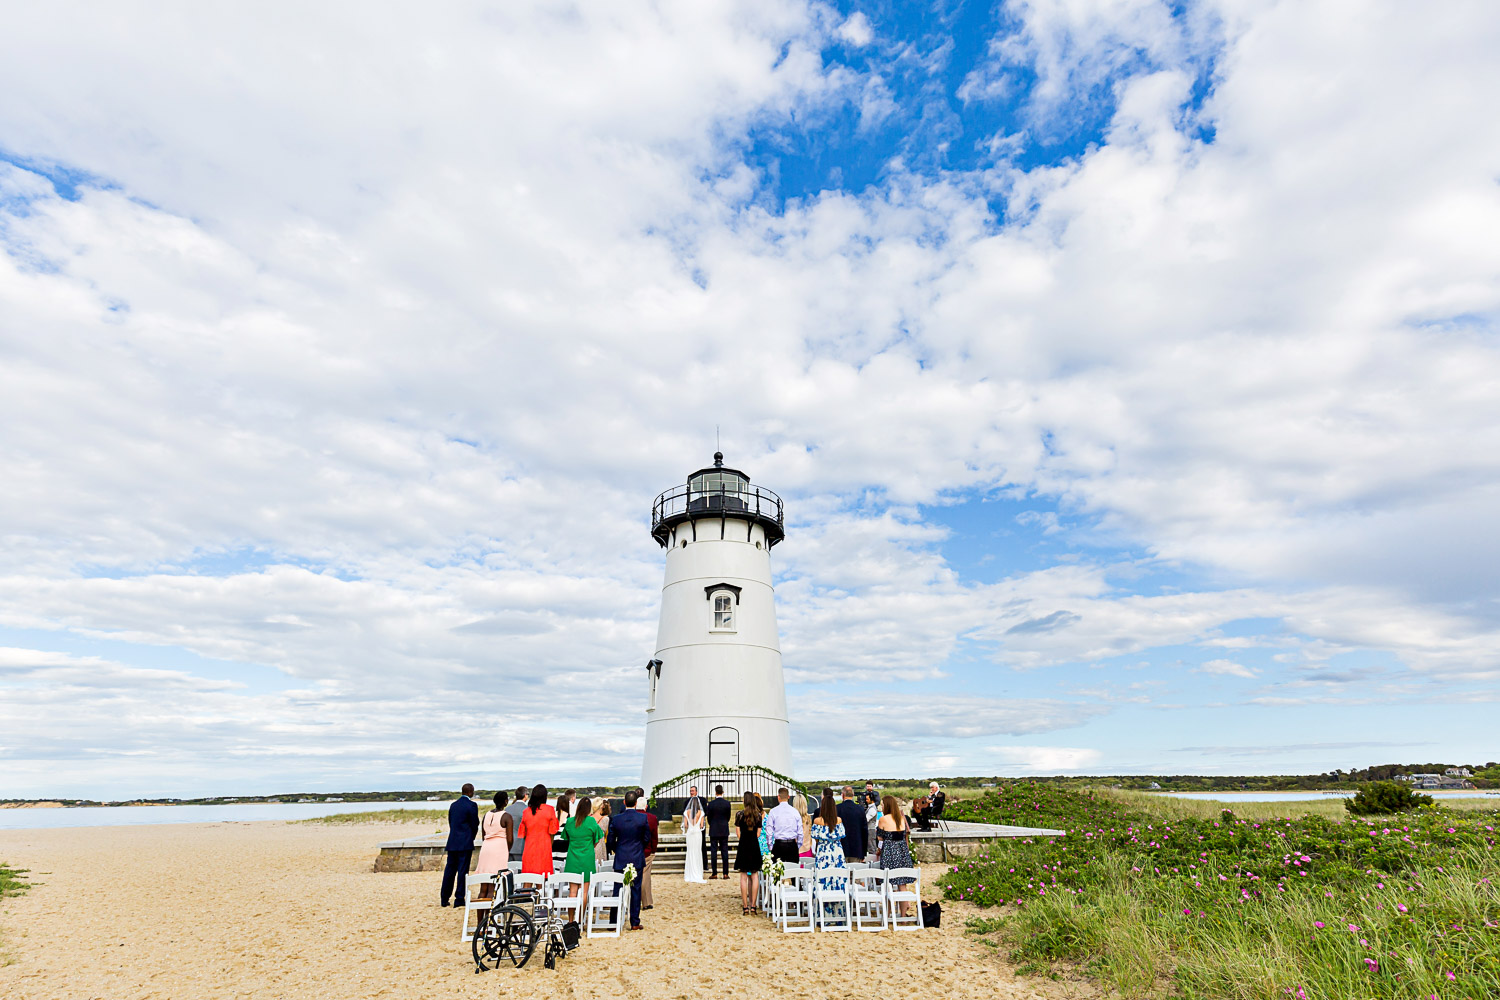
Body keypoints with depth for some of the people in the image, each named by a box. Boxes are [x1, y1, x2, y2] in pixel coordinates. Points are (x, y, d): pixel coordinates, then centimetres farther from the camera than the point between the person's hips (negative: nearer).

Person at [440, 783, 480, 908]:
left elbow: (450, 823, 12)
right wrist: (471, 838, 13)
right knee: (462, 871, -1)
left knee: (449, 870, 13)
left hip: (452, 843, 6)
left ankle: (444, 898, 18)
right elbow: (475, 825, -5)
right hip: (465, 843, -6)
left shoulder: (453, 805, 10)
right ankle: (459, 899, 2)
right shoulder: (471, 805, -10)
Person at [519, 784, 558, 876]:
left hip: (529, 847, 2)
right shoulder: (549, 809, -5)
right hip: (544, 847, -2)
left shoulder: (526, 811, 2)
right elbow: (553, 830, -5)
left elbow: (522, 833, 9)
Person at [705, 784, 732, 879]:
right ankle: (725, 873, 6)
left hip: (714, 830, -2)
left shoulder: (711, 803, -10)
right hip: (724, 830, 2)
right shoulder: (727, 803, -6)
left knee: (713, 852, 4)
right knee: (725, 851, 7)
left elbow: (709, 817, -1)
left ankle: (714, 873, 5)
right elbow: (728, 816, 4)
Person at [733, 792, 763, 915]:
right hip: (755, 846, 2)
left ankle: (745, 906, 4)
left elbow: (738, 832, -3)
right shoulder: (758, 815, 1)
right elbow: (758, 834, 4)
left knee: (744, 876, 4)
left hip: (743, 846, -2)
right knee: (754, 876, 9)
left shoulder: (740, 814, -7)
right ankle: (753, 905, 10)